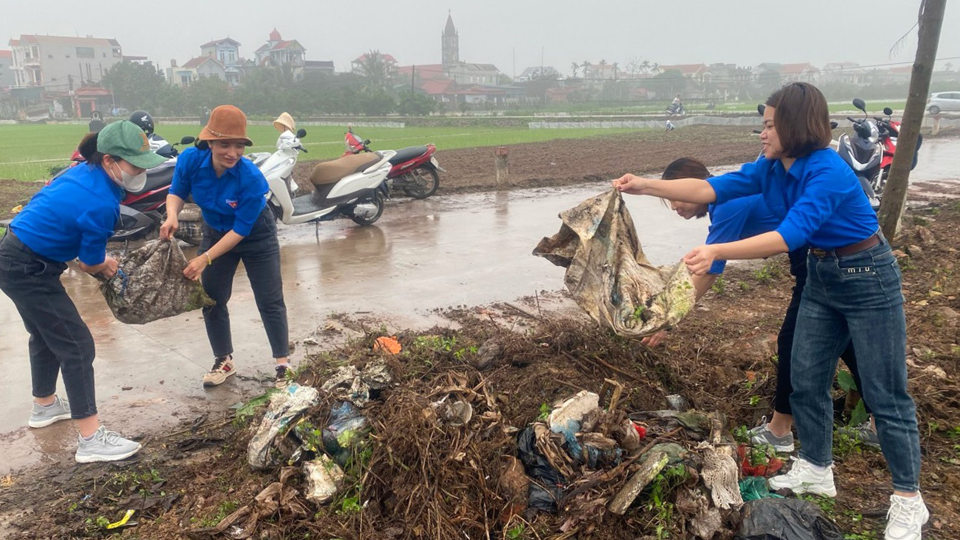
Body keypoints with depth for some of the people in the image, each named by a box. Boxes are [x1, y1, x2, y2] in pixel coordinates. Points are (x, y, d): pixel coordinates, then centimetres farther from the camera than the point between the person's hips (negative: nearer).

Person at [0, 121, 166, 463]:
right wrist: (107, 265, 11)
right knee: (77, 345, -7)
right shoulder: (102, 204, -26)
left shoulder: (84, 172, 1)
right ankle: (91, 440, -3)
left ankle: (44, 406, 45)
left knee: (47, 334, 25)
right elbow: (89, 264, -13)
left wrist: (100, 261, 9)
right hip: (29, 270, -10)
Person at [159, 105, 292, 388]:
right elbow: (177, 192, -7)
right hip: (216, 233, 4)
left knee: (270, 301, -1)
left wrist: (205, 259, -32)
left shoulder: (251, 179, -35)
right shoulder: (190, 159, -25)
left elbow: (241, 230, -28)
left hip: (255, 237, -4)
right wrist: (172, 215, -29)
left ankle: (283, 365, 10)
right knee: (212, 299, 9)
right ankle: (224, 361, 26)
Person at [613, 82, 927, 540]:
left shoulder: (828, 172, -29)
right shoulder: (770, 169, -5)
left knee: (885, 394, 1)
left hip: (869, 279, -8)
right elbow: (711, 188, -9)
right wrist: (646, 186, -17)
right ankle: (816, 470, 31)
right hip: (821, 278, 8)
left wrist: (717, 252, -51)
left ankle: (909, 500, 18)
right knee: (805, 380, 12)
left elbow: (790, 235, -41)